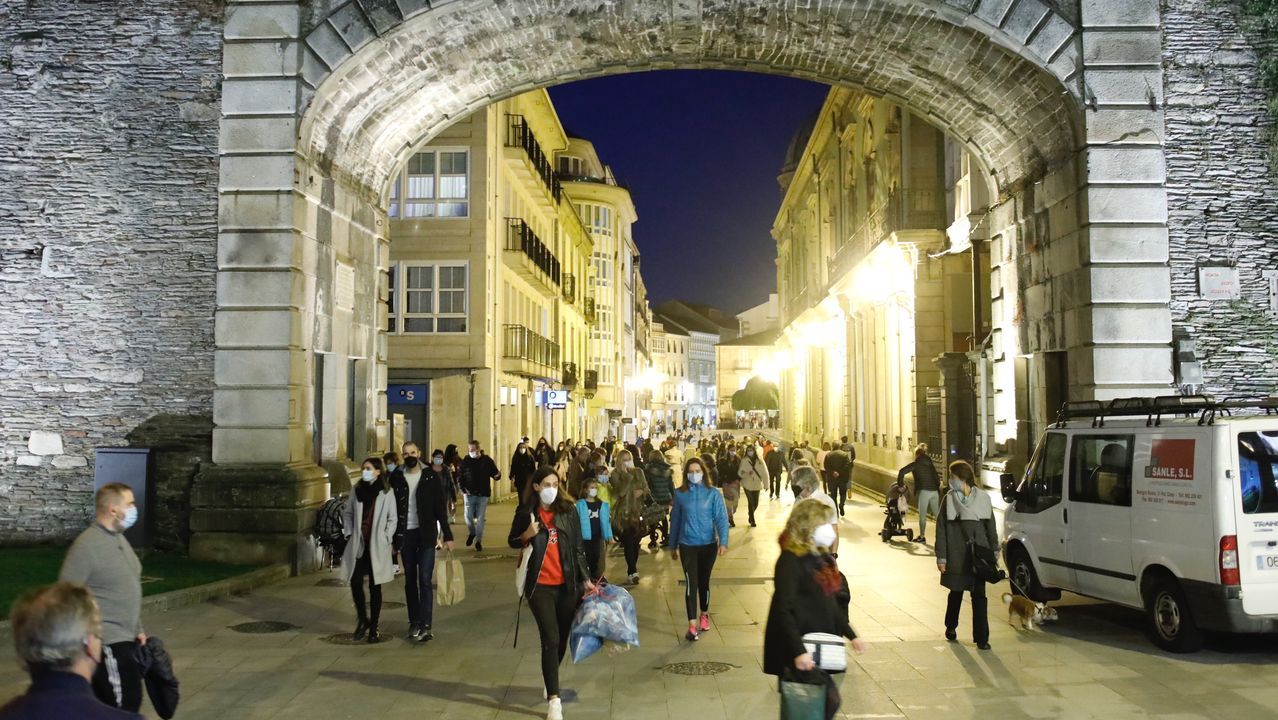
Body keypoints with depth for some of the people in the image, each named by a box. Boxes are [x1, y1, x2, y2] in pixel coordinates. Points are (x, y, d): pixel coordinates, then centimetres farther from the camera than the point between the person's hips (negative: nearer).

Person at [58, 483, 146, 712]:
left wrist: (137, 629, 19)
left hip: (125, 638, 9)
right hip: (106, 642, -9)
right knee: (125, 704, -5)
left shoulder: (120, 539, 11)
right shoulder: (87, 545, -17)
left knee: (106, 704, 15)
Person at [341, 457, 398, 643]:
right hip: (358, 545, 3)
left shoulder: (386, 492, -5)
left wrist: (386, 539, -6)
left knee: (375, 586, 4)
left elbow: (393, 519, -1)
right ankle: (362, 619, 21)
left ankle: (373, 628, 14)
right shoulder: (357, 490, 5)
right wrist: (349, 533, 6)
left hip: (377, 546, -3)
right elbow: (347, 513, 16)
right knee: (355, 582, -2)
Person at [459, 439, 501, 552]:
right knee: (468, 517, 1)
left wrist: (497, 476, -23)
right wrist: (463, 489, -8)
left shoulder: (487, 460, -4)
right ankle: (472, 533, 32)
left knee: (480, 518, 2)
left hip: (483, 494, -1)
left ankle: (478, 541, 14)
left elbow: (495, 473, 0)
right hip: (470, 493, 1)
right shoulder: (465, 461, -2)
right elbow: (460, 476, 3)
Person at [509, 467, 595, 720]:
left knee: (562, 639, 11)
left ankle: (550, 682, 37)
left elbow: (578, 548, 5)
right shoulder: (525, 512, -1)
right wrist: (527, 535, -11)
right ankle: (554, 699, -4)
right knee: (551, 639, -9)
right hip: (540, 585, -2)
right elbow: (512, 542, 10)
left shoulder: (568, 511, 1)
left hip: (567, 585, 2)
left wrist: (586, 579, 1)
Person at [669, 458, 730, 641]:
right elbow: (675, 520, 5)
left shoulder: (713, 493, -6)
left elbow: (721, 518, -8)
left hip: (708, 545, 0)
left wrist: (723, 541, -22)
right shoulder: (680, 494, -2)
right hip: (687, 545, 0)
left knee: (704, 582, 14)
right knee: (691, 584, -9)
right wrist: (673, 546, 10)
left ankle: (704, 615, 37)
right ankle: (692, 625, -7)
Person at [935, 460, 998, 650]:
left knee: (979, 595, -1)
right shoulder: (949, 500, -2)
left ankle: (981, 637, 5)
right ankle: (951, 627, 36)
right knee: (956, 592, 14)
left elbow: (990, 527, 7)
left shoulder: (983, 498, 0)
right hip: (956, 557, 0)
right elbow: (941, 530, -3)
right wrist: (941, 557, -7)